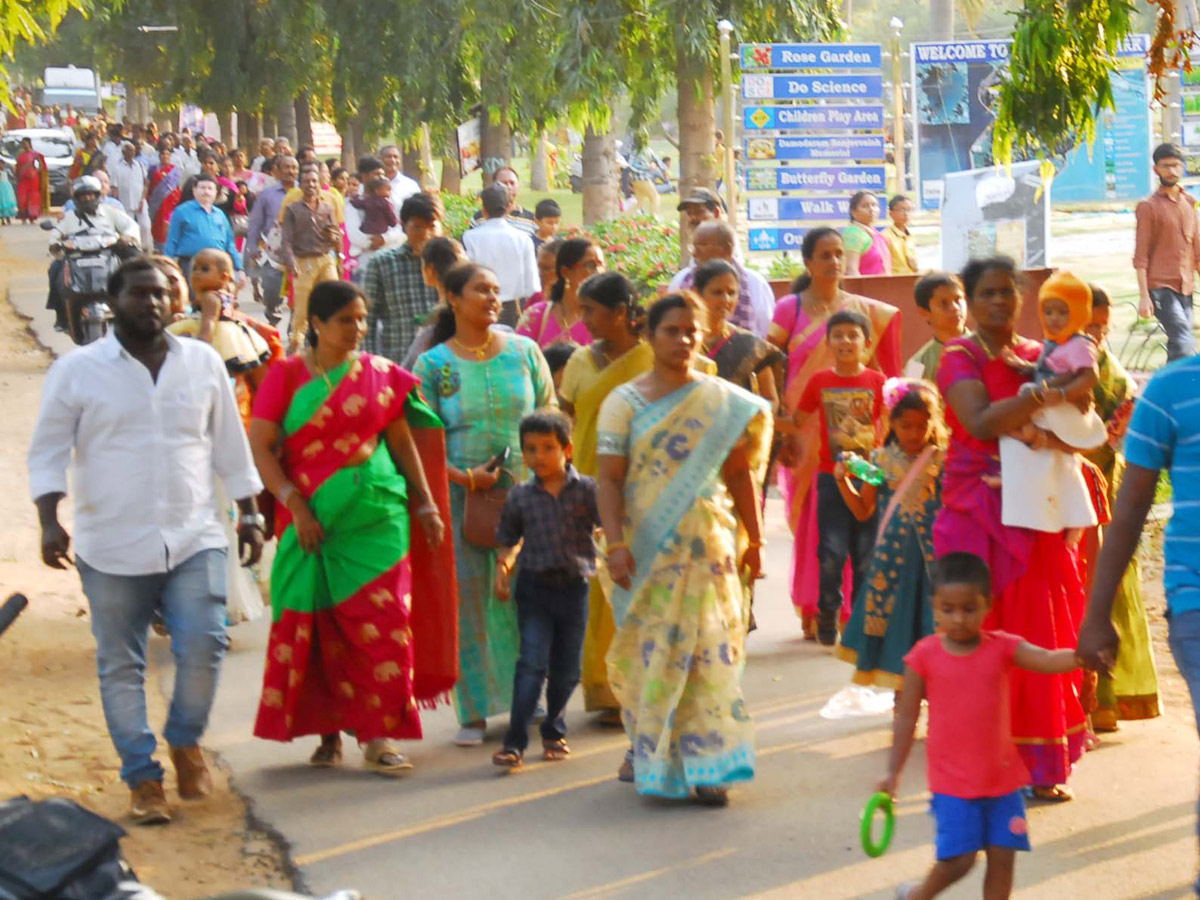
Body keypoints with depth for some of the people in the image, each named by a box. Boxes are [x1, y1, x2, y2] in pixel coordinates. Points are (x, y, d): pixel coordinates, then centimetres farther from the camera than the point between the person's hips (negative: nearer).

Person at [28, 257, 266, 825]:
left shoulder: (203, 362, 7)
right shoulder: (77, 370, -1)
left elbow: (229, 445, 14)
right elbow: (48, 453, 0)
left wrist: (250, 514, 12)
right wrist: (49, 522, -12)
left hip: (194, 538, 1)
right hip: (112, 546, -1)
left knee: (203, 645, -11)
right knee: (121, 666, 3)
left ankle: (186, 741, 16)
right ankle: (142, 779, 14)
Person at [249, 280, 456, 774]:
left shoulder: (380, 375, 8)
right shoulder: (287, 375, 2)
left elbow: (403, 442, 13)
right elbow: (261, 446, -3)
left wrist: (426, 504, 10)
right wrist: (295, 506, -11)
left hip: (378, 515, 1)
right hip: (313, 519, -1)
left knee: (381, 621, -6)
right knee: (320, 626, 3)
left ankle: (378, 736, -4)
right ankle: (327, 732, 14)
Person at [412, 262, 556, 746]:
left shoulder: (523, 352, 6)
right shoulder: (432, 364, -1)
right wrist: (464, 477, -14)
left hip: (524, 490, 2)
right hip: (459, 494, -2)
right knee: (467, 596, 0)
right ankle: (474, 712, 8)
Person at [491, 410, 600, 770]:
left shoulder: (586, 490, -3)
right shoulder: (520, 496, 1)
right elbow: (508, 541, 11)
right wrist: (502, 569, -4)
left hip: (574, 587, 1)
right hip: (534, 587, -1)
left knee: (566, 669, 10)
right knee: (532, 662, -12)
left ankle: (554, 731, 32)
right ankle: (515, 742, -13)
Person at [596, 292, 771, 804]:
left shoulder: (723, 403, 6)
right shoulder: (624, 402, 2)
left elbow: (741, 475, 9)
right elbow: (609, 479, -4)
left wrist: (753, 540, 8)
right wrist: (615, 544, -13)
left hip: (706, 546, 0)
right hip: (644, 546, 0)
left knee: (709, 648, -7)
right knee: (647, 648, 5)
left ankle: (708, 765, -5)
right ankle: (644, 749, 23)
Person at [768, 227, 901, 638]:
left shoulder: (867, 311, 10)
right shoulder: (790, 309, 2)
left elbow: (879, 371, 12)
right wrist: (780, 431, -8)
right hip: (805, 431, -2)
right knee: (812, 517, -2)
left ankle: (845, 608, 6)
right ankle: (811, 610, 6)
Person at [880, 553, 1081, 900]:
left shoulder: (1003, 648, -3)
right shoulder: (924, 656, -6)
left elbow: (1049, 660, -18)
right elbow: (907, 717, 1)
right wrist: (893, 773, 2)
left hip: (1002, 778, 2)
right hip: (952, 782, -2)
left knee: (1003, 855, 2)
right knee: (958, 859, -6)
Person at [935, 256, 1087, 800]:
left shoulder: (1037, 356, 13)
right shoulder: (959, 357, -3)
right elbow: (980, 421, -20)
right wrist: (1043, 395, -27)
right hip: (977, 514, -4)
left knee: (1037, 636, 4)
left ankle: (1039, 766, 11)